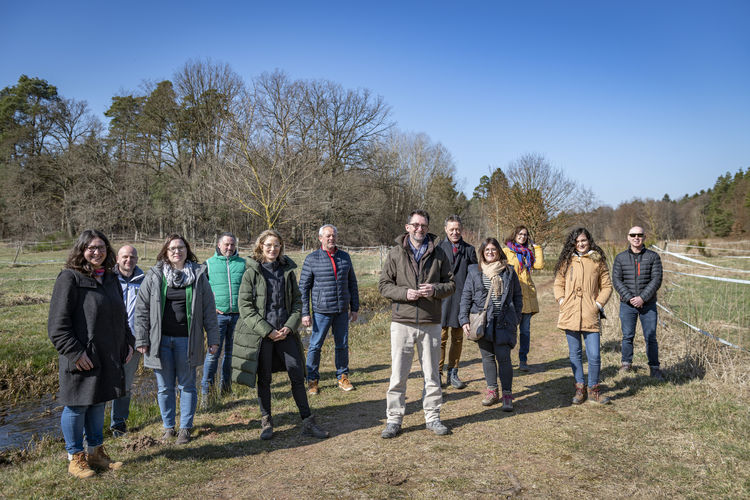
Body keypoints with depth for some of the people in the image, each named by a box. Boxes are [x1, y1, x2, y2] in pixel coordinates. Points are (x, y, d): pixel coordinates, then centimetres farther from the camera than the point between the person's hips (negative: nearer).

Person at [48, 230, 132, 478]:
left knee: (98, 404, 17)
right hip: (81, 359, -7)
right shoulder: (70, 278, -11)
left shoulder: (110, 278, 12)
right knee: (76, 407, 5)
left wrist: (127, 343, 12)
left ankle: (96, 453, 30)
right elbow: (57, 323, -14)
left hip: (108, 357, 7)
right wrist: (74, 352, -18)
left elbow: (120, 315, 22)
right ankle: (75, 458, 21)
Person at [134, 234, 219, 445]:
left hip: (187, 340, 0)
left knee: (187, 386, 8)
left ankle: (185, 428, 21)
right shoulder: (154, 276, 3)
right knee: (165, 387, 10)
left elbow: (209, 309, 5)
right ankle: (168, 427, 25)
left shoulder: (199, 275, 3)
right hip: (161, 340, 1)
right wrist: (141, 340, -1)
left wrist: (213, 338, 2)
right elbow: (142, 309, 4)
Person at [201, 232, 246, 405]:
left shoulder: (243, 264, 9)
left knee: (231, 351, 11)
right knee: (213, 351, -6)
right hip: (218, 314, -2)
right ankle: (205, 390, 1)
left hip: (238, 314, 2)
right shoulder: (209, 264, 5)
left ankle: (226, 383, 24)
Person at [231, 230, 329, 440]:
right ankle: (266, 422, 24)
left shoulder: (287, 271, 7)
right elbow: (245, 308, -8)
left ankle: (308, 422, 12)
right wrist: (267, 331, -14)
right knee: (264, 379, 7)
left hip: (285, 333, 3)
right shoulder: (252, 273, -3)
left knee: (298, 375, 2)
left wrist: (289, 327, -6)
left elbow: (297, 302, 10)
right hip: (260, 334, -3)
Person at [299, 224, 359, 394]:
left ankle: (343, 377, 24)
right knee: (315, 345, 1)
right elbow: (303, 287, -2)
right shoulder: (312, 259, -3)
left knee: (342, 345, 10)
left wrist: (354, 308, 11)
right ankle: (312, 380, 15)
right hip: (321, 311, -3)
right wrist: (305, 313, -6)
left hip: (342, 310, 3)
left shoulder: (345, 257, 8)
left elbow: (352, 283, 14)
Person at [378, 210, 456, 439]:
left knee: (432, 374, 12)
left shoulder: (438, 254, 6)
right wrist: (404, 293, -15)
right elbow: (383, 285, 2)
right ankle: (394, 419, 16)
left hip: (431, 323, 2)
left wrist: (435, 289, -12)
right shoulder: (396, 253, 2)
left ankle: (432, 417, 25)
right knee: (398, 374, 3)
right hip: (402, 322, -1)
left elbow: (451, 283, 9)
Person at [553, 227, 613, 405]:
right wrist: (561, 300, 0)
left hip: (590, 316, -1)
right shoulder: (567, 261, 9)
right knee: (575, 354, 9)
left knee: (594, 356, -3)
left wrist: (599, 304, -3)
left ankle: (593, 390, 15)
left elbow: (607, 285, 9)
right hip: (570, 315, 2)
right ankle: (580, 388, 22)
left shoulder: (598, 261, 6)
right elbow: (558, 283, 15)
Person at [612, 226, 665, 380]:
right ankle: (626, 363, 21)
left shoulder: (653, 256, 1)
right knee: (627, 336, 7)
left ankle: (654, 367, 14)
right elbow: (616, 280, -1)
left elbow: (656, 280, -6)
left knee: (651, 337, 3)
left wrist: (642, 298, -15)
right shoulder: (620, 257, 5)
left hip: (648, 304, -1)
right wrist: (629, 298, -13)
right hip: (627, 304, 1)